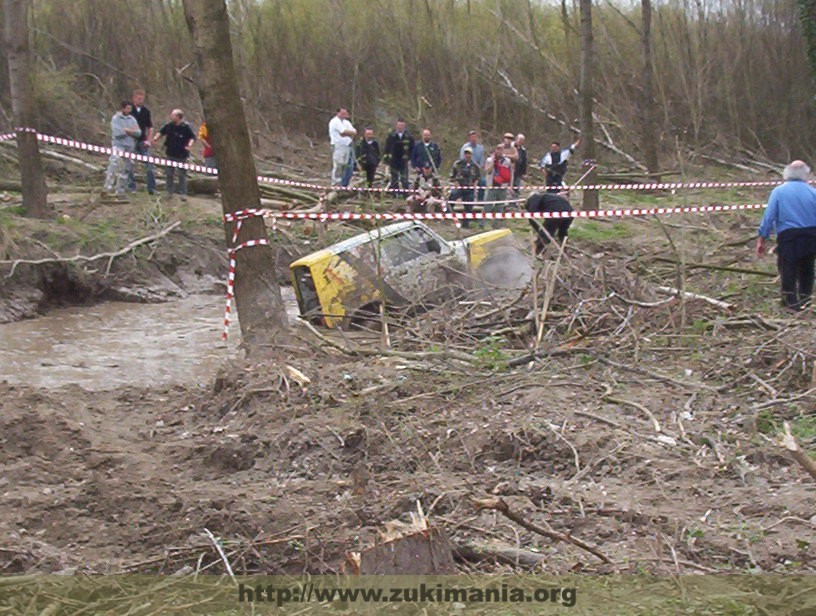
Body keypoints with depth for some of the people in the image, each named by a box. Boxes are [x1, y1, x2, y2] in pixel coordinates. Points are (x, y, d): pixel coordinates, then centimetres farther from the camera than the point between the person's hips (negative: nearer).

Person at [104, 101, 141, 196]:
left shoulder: (132, 119, 14)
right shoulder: (116, 118, -1)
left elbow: (138, 133, 4)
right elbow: (118, 132, -14)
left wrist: (126, 130, -7)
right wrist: (132, 131, -4)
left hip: (130, 147, 5)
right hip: (118, 145, -5)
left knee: (126, 170, 7)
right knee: (114, 165, -22)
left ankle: (120, 191, 14)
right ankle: (108, 188, -26)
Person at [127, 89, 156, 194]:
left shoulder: (146, 111, 8)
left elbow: (150, 127, 12)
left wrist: (148, 140, 3)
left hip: (143, 141, 3)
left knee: (149, 164, -1)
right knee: (130, 165, 2)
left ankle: (152, 188, 2)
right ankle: (131, 187, 10)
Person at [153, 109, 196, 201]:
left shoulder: (185, 127, -12)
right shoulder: (169, 125, 0)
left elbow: (193, 137, -8)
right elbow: (161, 132, 13)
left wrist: (189, 145, -25)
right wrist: (156, 137, -4)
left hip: (182, 155, -4)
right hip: (171, 154, 4)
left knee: (182, 174, 1)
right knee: (169, 173, 9)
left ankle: (183, 194, 6)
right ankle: (169, 192, 20)